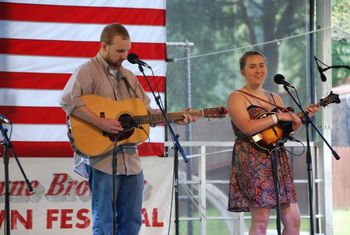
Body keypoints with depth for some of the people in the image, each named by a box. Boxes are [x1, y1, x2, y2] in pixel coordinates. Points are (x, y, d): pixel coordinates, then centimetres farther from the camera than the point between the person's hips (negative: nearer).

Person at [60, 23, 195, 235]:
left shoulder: (128, 77, 18)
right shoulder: (89, 71, -5)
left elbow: (147, 112, 19)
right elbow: (68, 100, -21)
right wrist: (101, 123, -25)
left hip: (130, 159, 7)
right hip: (102, 158, -7)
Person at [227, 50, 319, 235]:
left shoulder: (274, 98, 19)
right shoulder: (237, 97, -2)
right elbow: (247, 127, -19)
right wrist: (278, 116, -17)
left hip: (277, 161, 7)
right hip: (253, 162, -7)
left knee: (293, 220, 2)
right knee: (261, 220, -12)